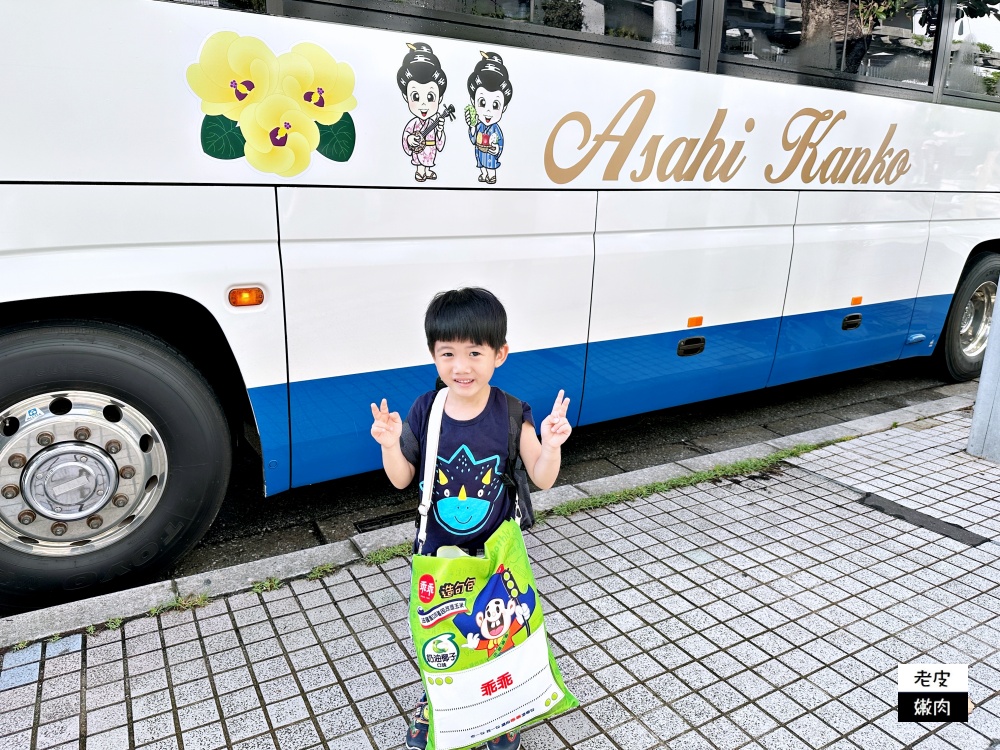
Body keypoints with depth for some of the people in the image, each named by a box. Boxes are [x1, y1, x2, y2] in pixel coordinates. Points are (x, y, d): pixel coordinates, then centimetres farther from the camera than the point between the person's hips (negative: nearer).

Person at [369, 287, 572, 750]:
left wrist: (551, 445, -30)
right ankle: (434, 701, 49)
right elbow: (401, 479, -4)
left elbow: (542, 480, -11)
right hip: (437, 552, 2)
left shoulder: (511, 414, -16)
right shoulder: (424, 411, -12)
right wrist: (390, 444, -22)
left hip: (495, 551, -1)